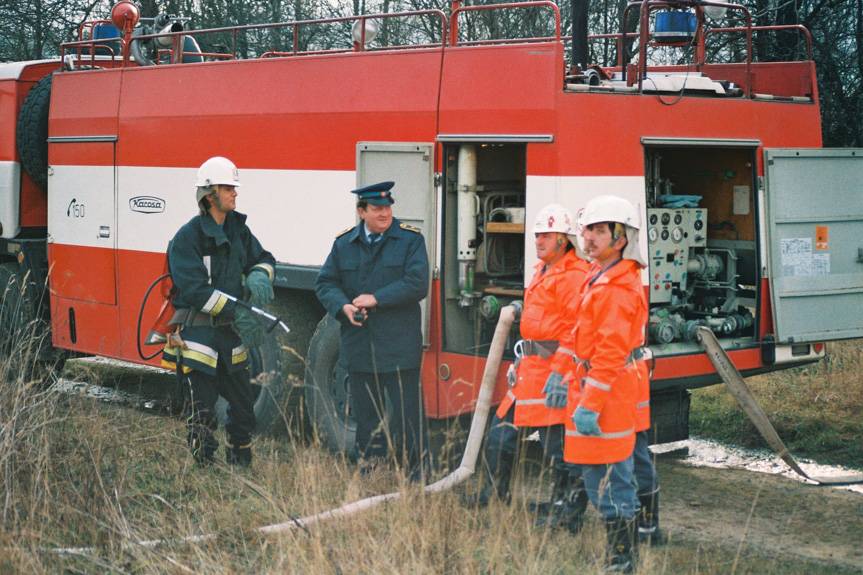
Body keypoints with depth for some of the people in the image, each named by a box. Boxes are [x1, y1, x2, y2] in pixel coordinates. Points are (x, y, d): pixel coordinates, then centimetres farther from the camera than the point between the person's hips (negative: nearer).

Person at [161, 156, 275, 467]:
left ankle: (241, 464, 26)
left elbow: (263, 258, 18)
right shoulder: (188, 237, -13)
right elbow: (194, 290, -21)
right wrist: (235, 311, -25)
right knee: (202, 410, -4)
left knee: (243, 404, 13)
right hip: (198, 333, -7)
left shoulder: (237, 228, 9)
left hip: (231, 332, 7)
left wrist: (258, 276, -7)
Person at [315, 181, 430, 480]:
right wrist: (343, 307, -12)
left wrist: (376, 299, -14)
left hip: (399, 348, -4)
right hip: (358, 348, 4)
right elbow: (325, 283, 8)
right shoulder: (344, 243, 9)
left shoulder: (410, 239, -2)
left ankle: (418, 474, 6)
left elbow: (417, 284, -12)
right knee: (365, 414, 13)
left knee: (407, 412, -2)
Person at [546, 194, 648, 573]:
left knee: (607, 476, -4)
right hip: (589, 381, 11)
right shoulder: (599, 275, 13)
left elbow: (610, 352, -24)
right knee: (596, 470, 18)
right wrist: (559, 370, 21)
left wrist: (590, 405, -25)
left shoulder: (618, 288, -20)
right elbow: (579, 329, 22)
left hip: (608, 387, -11)